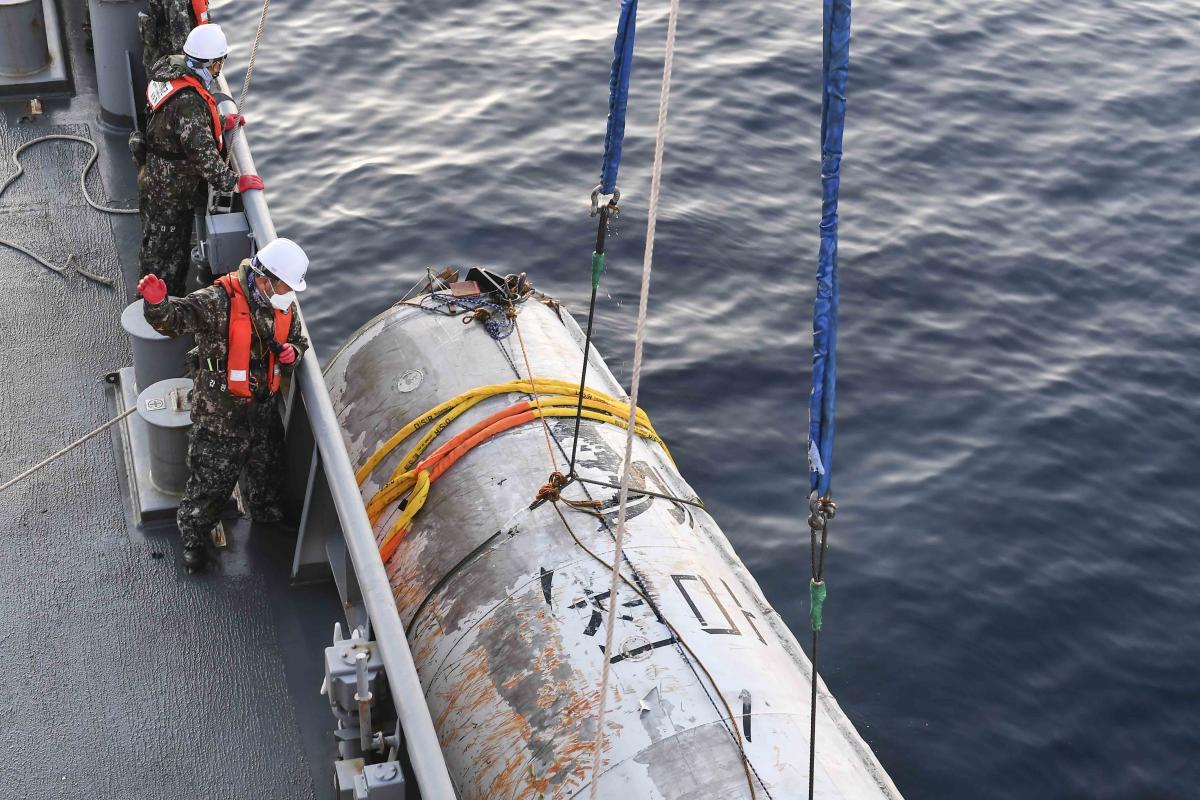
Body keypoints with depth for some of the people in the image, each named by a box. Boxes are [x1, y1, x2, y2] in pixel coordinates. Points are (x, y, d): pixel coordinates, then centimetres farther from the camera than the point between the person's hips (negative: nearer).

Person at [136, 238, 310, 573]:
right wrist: (157, 303, -61)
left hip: (265, 410, 6)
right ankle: (193, 537, 34)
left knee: (267, 470, 28)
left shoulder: (283, 308, -3)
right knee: (211, 480, 8)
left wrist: (292, 354, -11)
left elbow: (298, 341, 13)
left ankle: (268, 517, 58)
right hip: (219, 416, -6)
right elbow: (175, 318, -38)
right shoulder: (219, 301, -26)